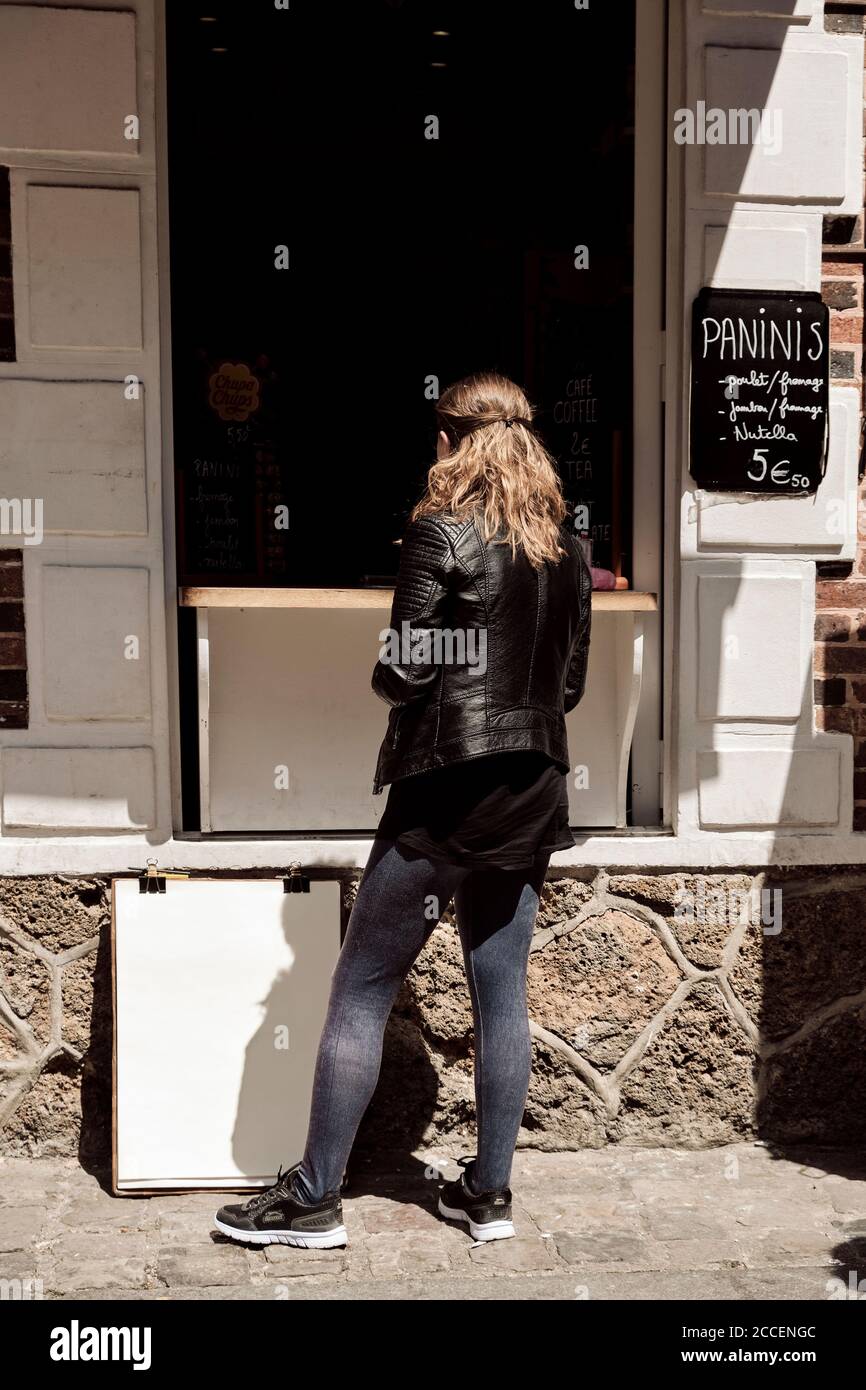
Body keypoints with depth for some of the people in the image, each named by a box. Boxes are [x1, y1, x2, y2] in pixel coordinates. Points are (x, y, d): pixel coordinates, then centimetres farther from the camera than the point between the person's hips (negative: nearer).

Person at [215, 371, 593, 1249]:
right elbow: (571, 686, 12)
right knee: (501, 995, 12)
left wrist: (387, 684, 8)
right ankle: (488, 1193, 21)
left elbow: (403, 670, -13)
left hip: (446, 790, -6)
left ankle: (313, 1200, 10)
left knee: (361, 989, 3)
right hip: (531, 797, 7)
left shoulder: (439, 533, -9)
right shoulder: (567, 551, 9)